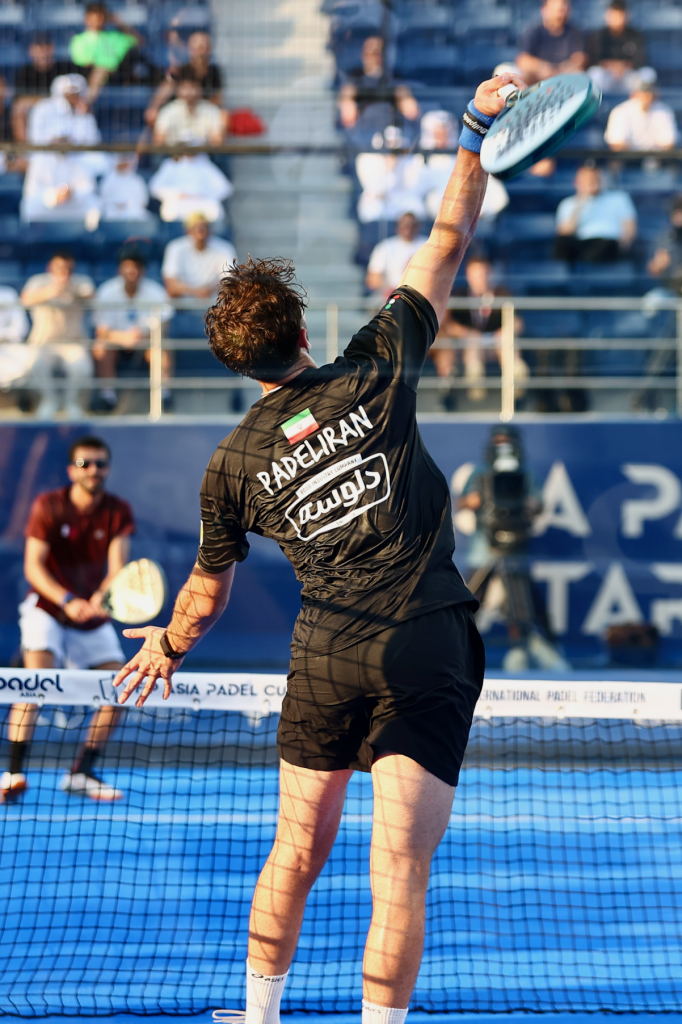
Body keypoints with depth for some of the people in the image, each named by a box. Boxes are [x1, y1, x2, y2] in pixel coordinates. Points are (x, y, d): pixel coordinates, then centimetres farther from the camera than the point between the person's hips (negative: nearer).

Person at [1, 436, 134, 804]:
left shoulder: (118, 512, -5)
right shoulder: (48, 507, -11)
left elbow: (117, 564, -18)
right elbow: (33, 566, -17)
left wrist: (102, 596, -40)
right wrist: (67, 601, -33)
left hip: (93, 617, 4)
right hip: (46, 608, -4)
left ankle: (80, 774, 8)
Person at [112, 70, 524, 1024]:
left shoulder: (232, 466, 4)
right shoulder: (376, 372, -1)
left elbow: (208, 590, 17)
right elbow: (446, 245, 7)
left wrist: (168, 644, 38)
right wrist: (477, 137, 17)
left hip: (324, 659, 2)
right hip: (429, 656, -2)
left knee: (297, 855, 19)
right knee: (399, 875, -5)